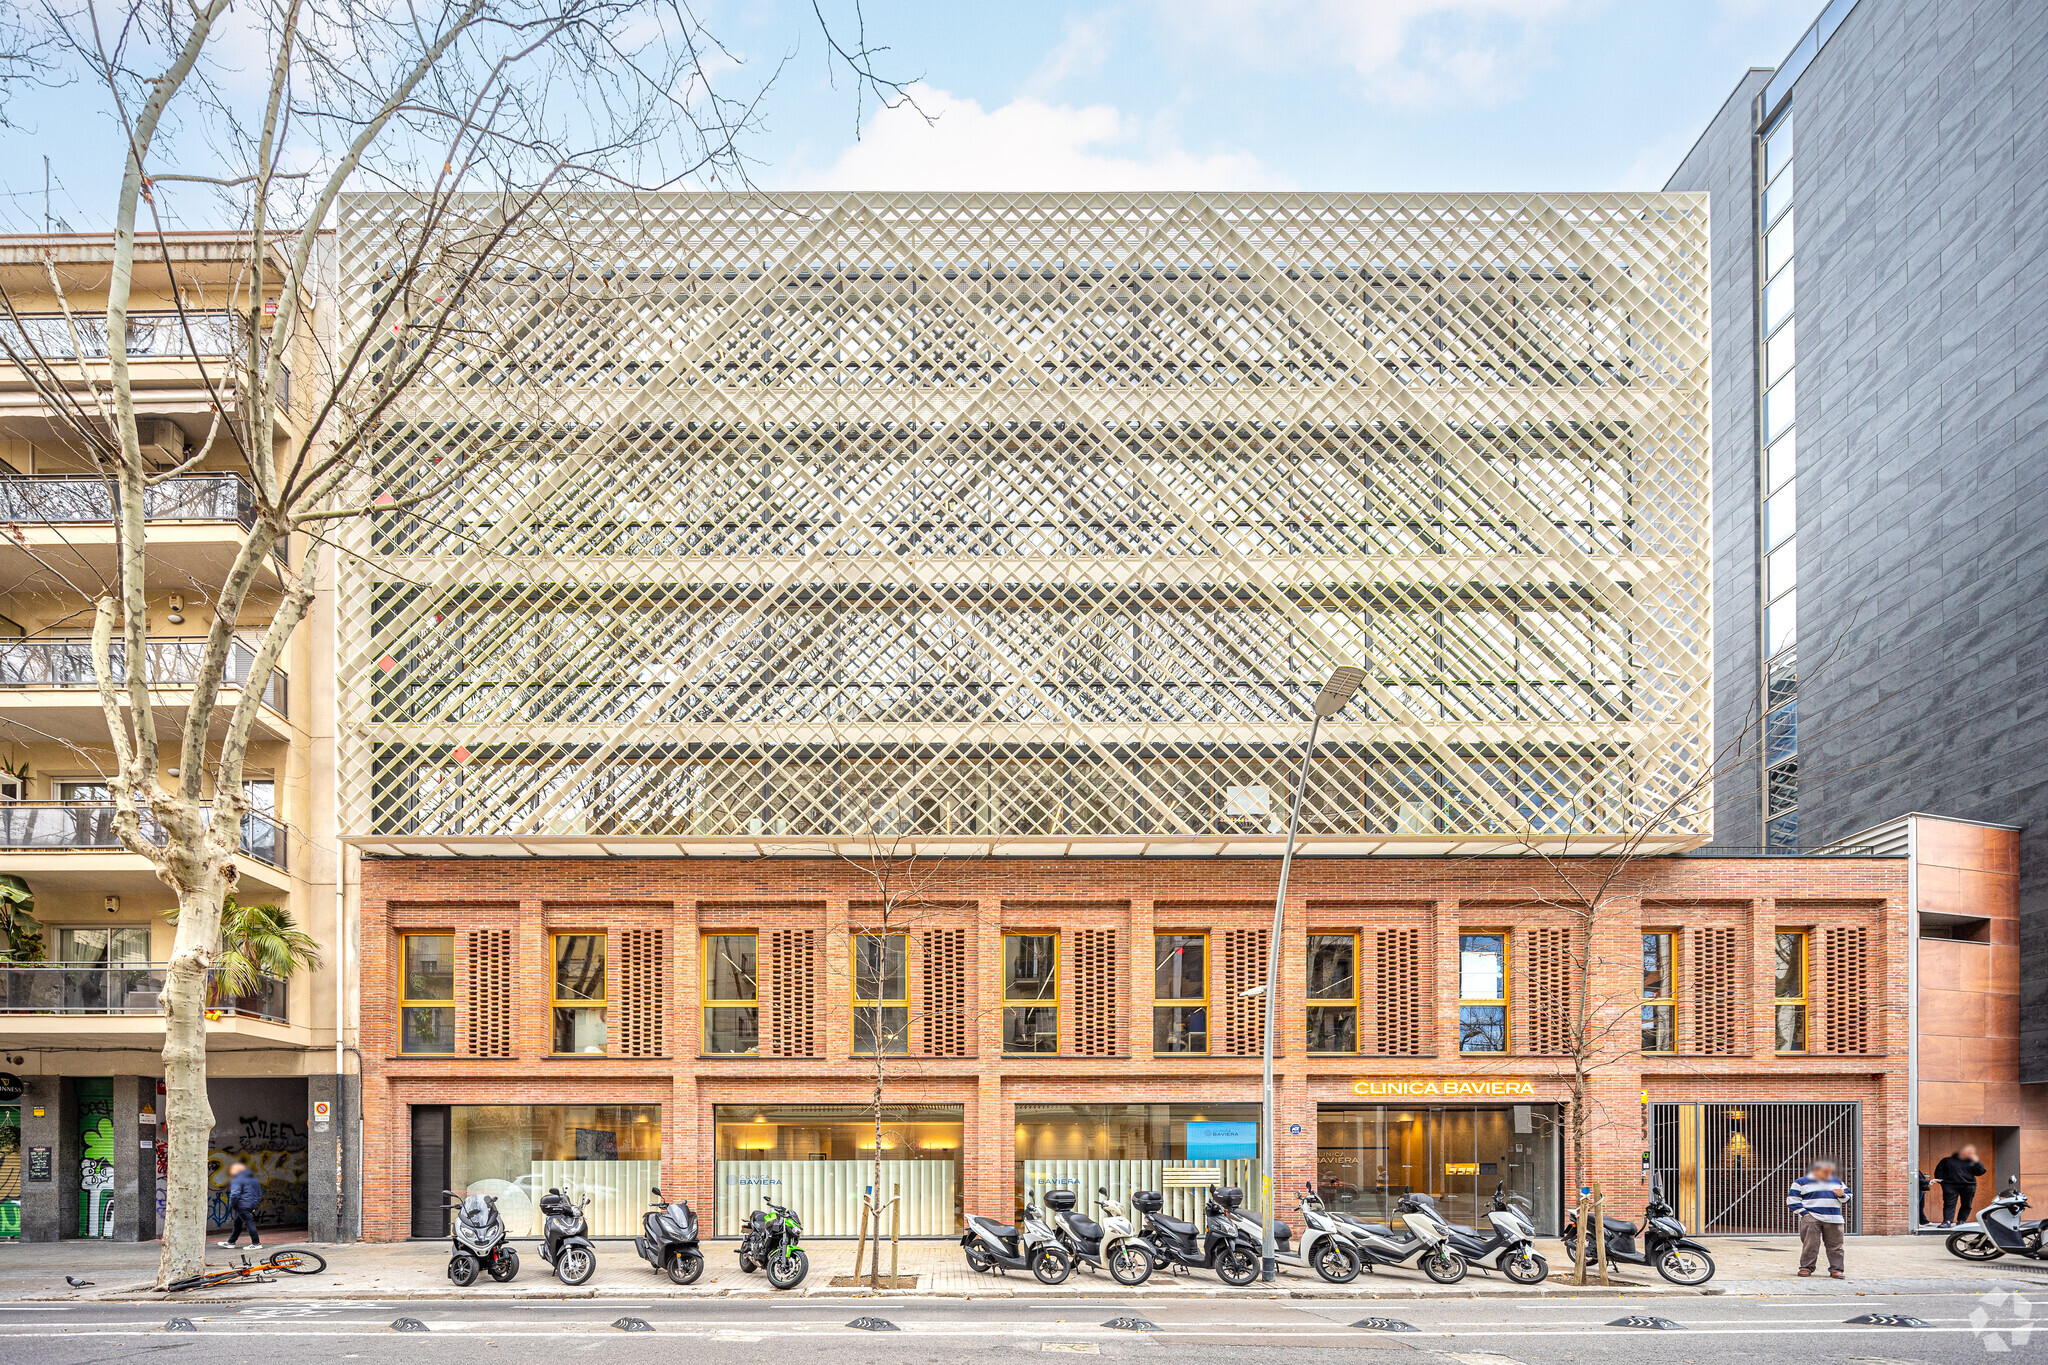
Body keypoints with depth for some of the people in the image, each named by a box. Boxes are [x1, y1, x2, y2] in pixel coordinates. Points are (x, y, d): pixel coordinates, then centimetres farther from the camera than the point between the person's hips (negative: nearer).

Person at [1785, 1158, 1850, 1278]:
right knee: (1810, 1244, -9)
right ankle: (1806, 1267, -2)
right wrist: (1803, 1212, -7)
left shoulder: (1837, 1182, 19)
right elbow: (1792, 1200, 3)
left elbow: (1848, 1197, 23)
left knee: (1835, 1245, 0)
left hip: (1833, 1219, 3)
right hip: (1811, 1218, -3)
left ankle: (1836, 1269, 6)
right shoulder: (1801, 1182, 6)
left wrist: (1842, 1195, -1)